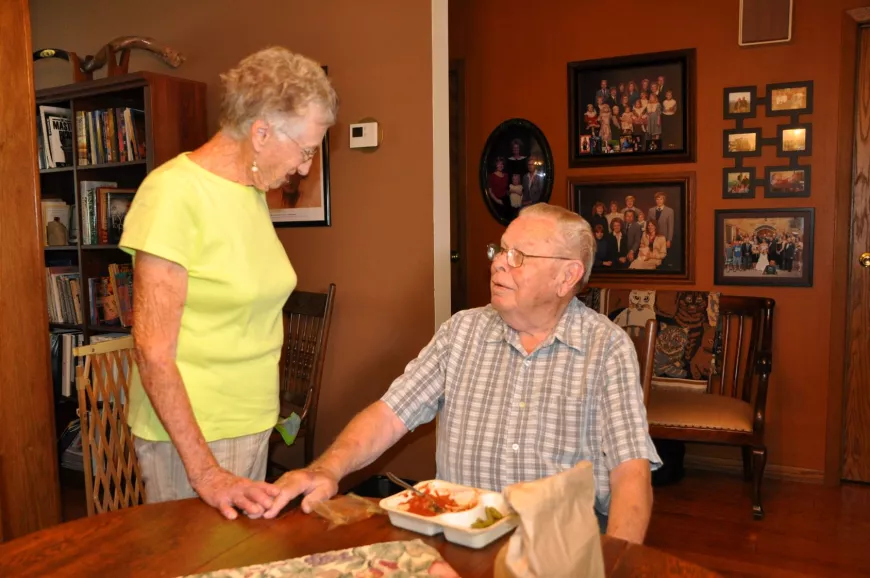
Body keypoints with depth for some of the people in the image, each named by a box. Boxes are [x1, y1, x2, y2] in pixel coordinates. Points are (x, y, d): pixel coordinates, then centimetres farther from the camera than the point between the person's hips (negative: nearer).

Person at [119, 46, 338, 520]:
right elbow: (153, 351, -18)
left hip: (253, 425, 7)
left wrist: (264, 409, 11)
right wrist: (204, 471, -19)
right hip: (189, 433, -7)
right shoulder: (174, 191, -17)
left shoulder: (253, 190, 6)